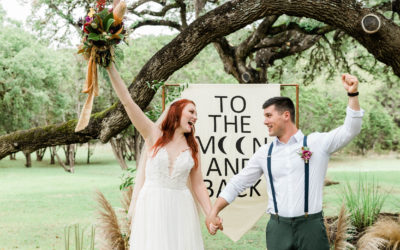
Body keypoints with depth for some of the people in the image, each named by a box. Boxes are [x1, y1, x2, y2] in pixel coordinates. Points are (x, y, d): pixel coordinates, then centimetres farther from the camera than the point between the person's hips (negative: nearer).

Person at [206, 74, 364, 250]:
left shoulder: (316, 143, 3)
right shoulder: (265, 153, 11)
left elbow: (350, 130, -3)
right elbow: (238, 183, 15)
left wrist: (352, 94, -15)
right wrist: (213, 212, 9)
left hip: (311, 226, -2)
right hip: (278, 228, 3)